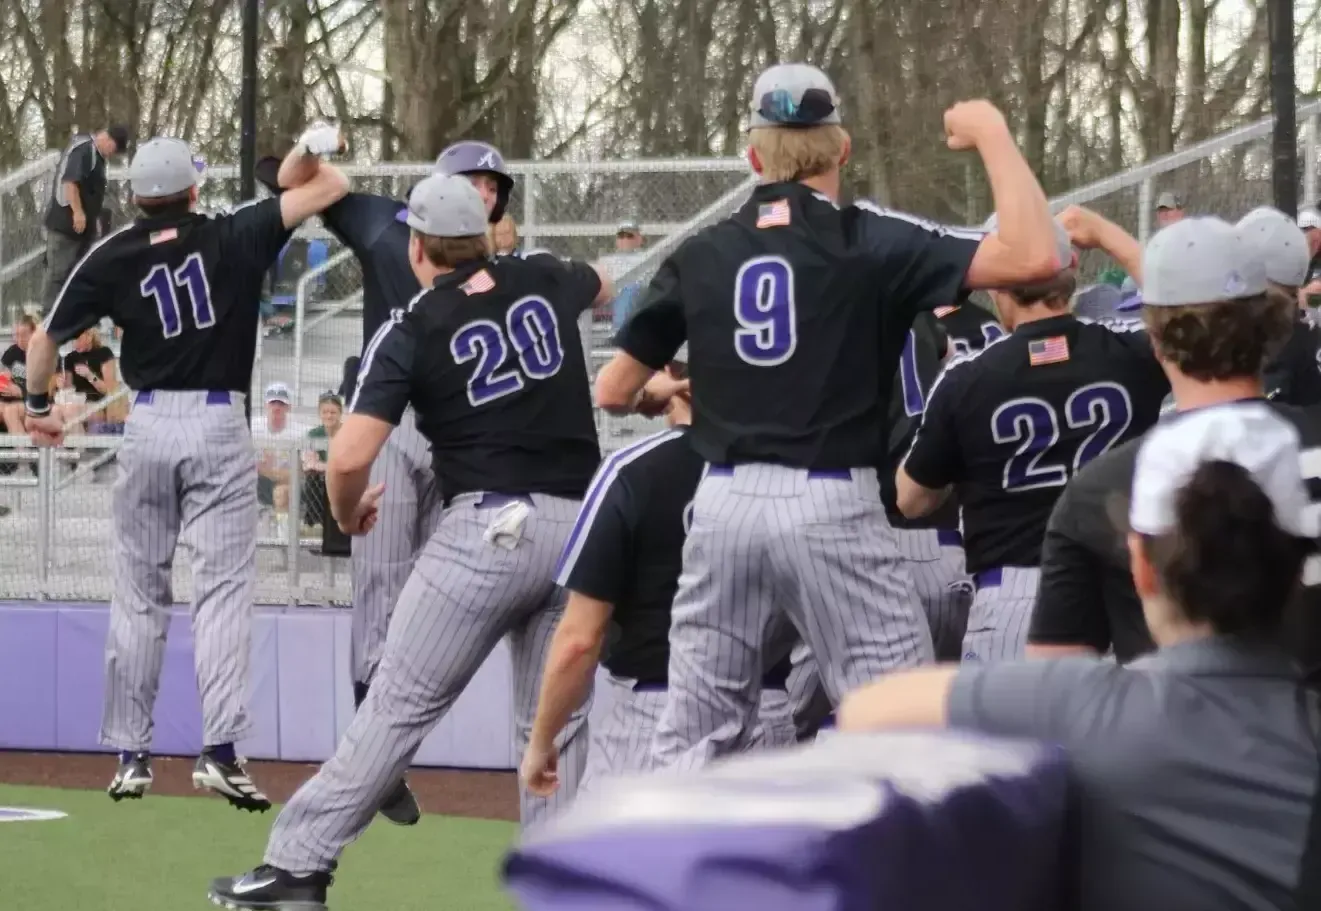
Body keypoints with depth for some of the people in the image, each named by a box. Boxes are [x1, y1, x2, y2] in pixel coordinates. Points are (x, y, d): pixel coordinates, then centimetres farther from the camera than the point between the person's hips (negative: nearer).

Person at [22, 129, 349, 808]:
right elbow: (330, 189, -3)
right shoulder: (233, 239, -3)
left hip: (147, 426, 2)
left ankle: (131, 755, 11)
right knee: (224, 587, -3)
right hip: (219, 425, -2)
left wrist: (37, 407, 24)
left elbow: (45, 338, 7)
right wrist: (313, 149, 18)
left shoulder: (112, 257, 1)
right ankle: (219, 750, -15)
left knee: (139, 593, 10)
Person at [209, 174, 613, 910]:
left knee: (401, 705, -3)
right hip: (579, 525, 4)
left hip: (490, 526, -4)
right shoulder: (544, 281, 11)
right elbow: (603, 287, 38)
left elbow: (349, 459, -10)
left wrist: (350, 514, 12)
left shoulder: (411, 331, -1)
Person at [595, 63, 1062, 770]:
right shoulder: (870, 242, -5)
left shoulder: (700, 256, 7)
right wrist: (991, 135, -3)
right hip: (831, 508, -4)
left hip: (725, 505, 4)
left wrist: (666, 397, 36)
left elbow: (613, 392, 13)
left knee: (692, 746, 10)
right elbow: (1031, 257, -15)